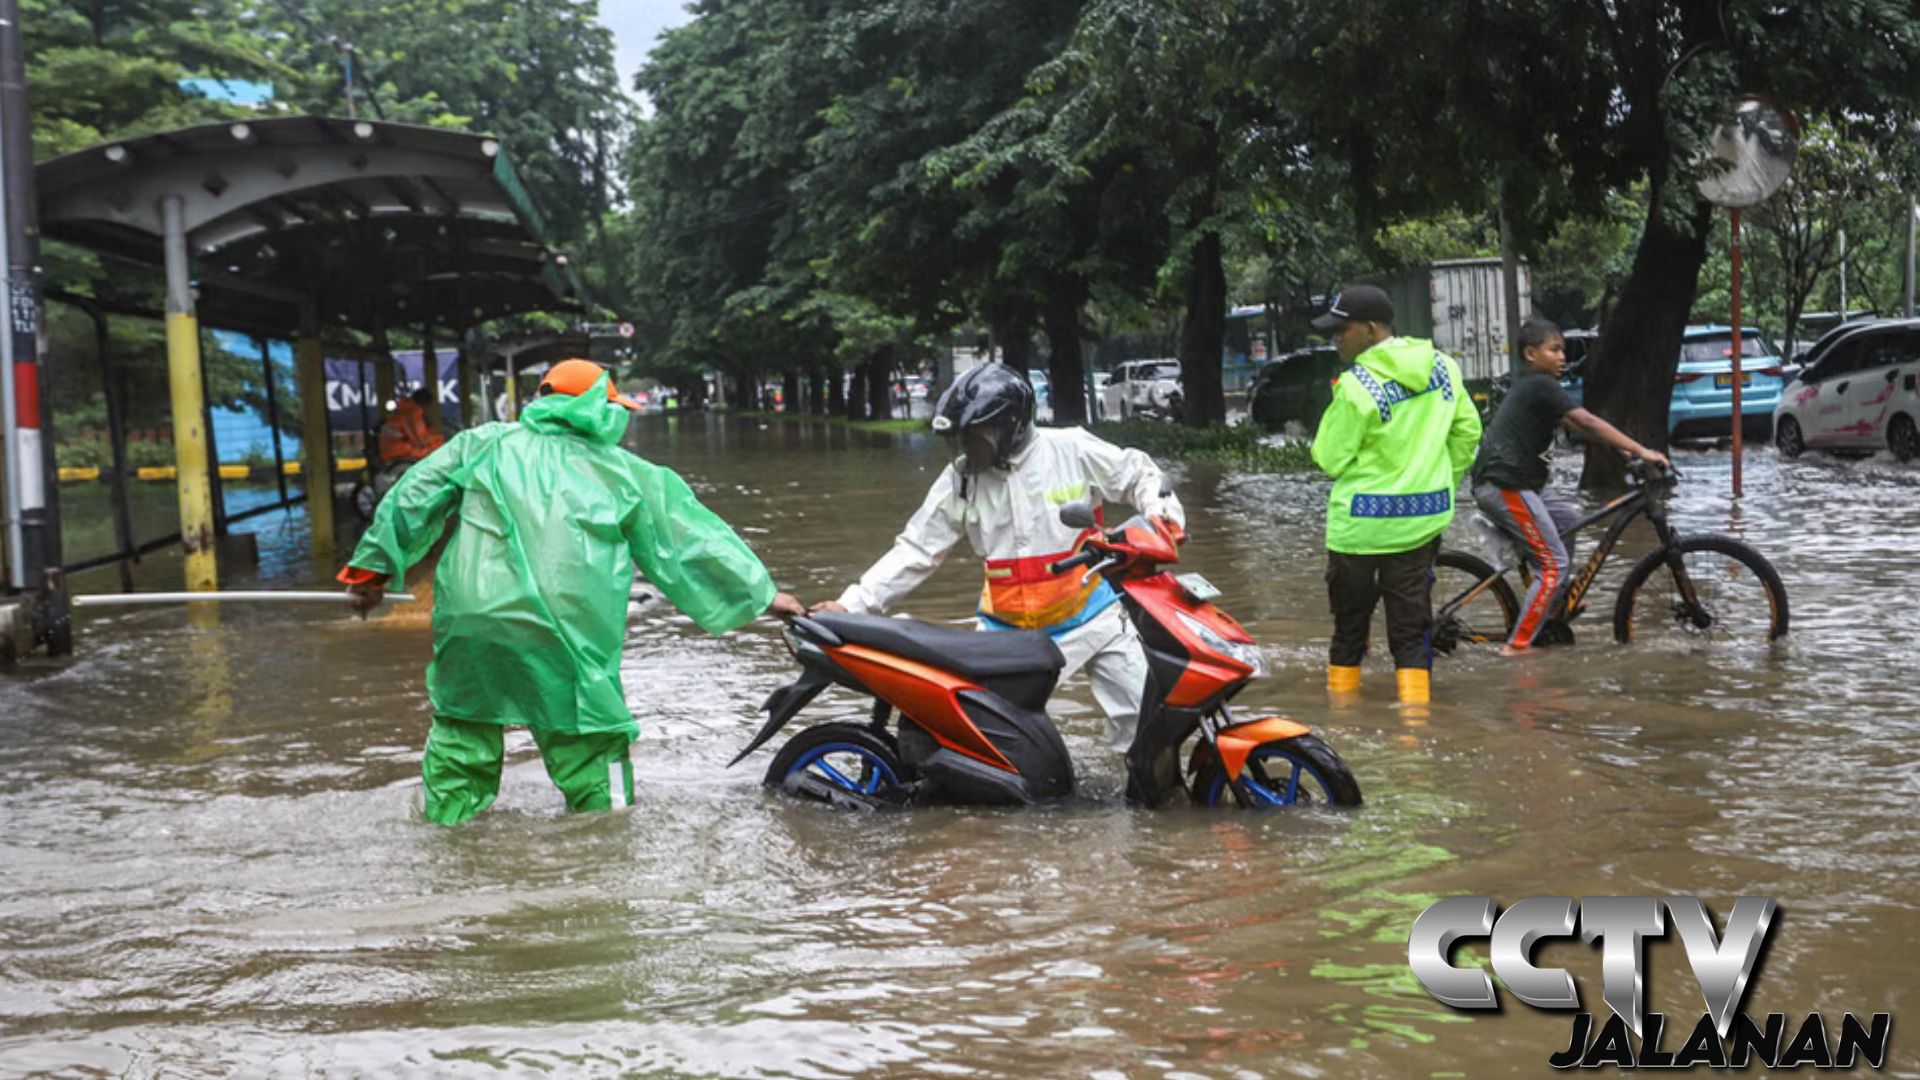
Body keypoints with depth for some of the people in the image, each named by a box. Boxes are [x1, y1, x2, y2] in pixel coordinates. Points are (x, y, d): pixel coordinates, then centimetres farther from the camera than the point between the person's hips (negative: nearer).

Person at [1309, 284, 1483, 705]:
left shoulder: (1357, 386, -18)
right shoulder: (1443, 366, 1)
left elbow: (1331, 459, -11)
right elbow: (1467, 432, 9)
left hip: (1361, 523, -5)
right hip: (1425, 519, 5)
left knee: (1350, 623, 11)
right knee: (1412, 626, 9)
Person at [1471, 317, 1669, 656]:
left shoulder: (1529, 386, 20)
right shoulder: (1542, 385, -10)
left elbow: (1573, 424, 22)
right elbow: (1588, 422, -16)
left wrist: (1621, 448, 16)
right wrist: (1641, 451, -18)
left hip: (1494, 483, 10)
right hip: (1506, 486, -10)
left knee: (1568, 519, 25)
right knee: (1553, 564, -8)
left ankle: (1554, 605, 26)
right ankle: (1517, 645, -9)